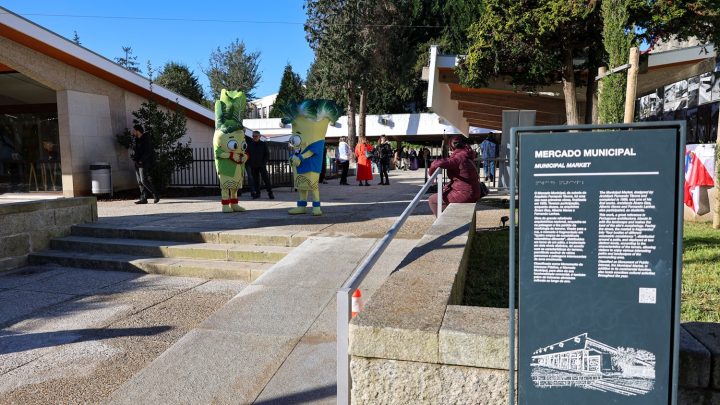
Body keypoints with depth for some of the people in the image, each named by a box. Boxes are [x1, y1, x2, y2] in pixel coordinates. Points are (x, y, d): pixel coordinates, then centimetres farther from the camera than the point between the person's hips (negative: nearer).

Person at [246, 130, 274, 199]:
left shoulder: (263, 144, 0)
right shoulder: (249, 144, 5)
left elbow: (267, 154, 3)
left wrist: (264, 162, -7)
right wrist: (247, 163, 2)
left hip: (262, 165, -2)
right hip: (253, 166, 2)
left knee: (266, 179, -5)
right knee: (255, 180, 6)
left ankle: (270, 193, 0)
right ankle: (257, 193, 14)